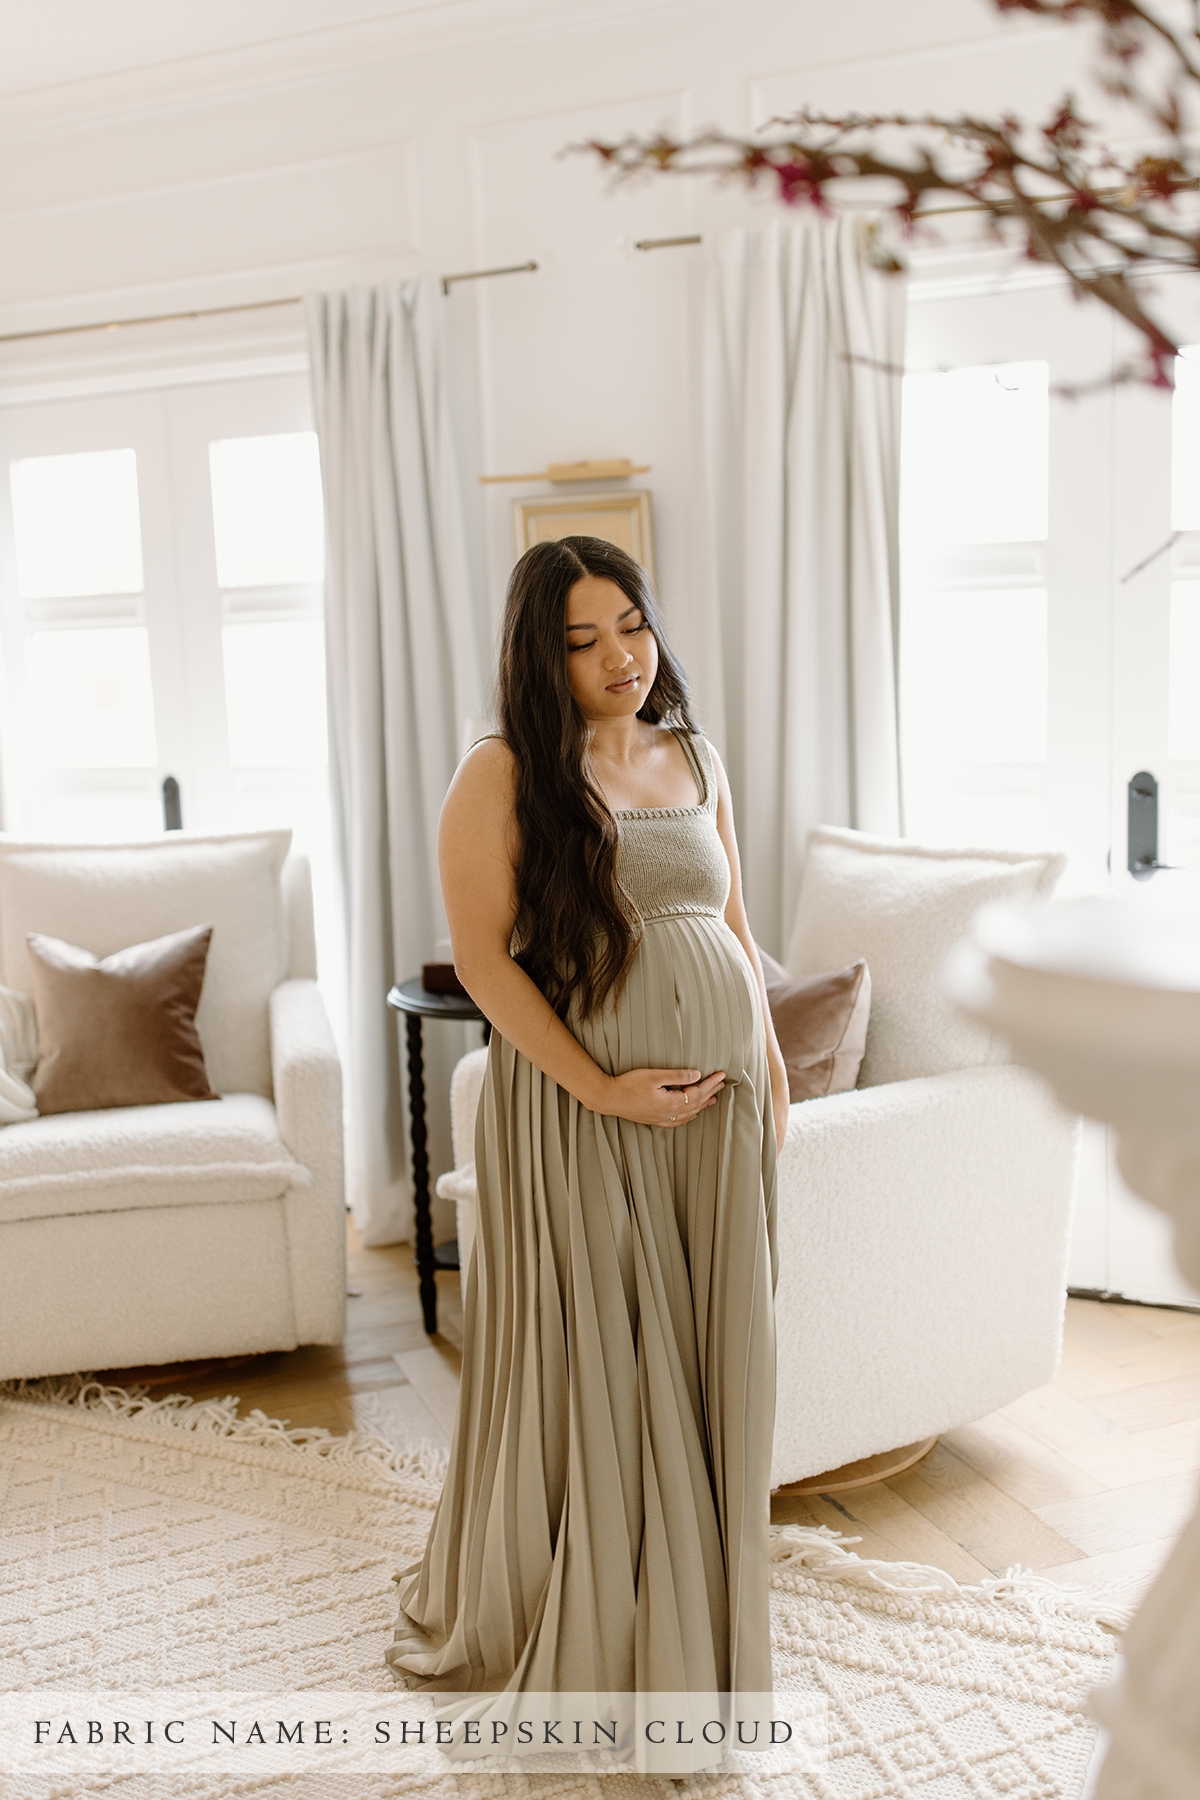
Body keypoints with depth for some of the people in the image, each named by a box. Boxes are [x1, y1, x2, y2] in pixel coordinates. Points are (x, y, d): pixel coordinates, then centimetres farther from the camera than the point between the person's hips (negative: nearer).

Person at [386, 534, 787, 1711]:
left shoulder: (696, 761, 10)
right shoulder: (502, 776, -7)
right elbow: (481, 956, -12)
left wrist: (768, 1057, 8)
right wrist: (602, 1088, -17)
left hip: (718, 1097, 5)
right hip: (577, 1102, -5)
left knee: (706, 1353, 12)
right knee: (589, 1355, 6)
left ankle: (693, 1608, 34)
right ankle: (575, 1622, 31)